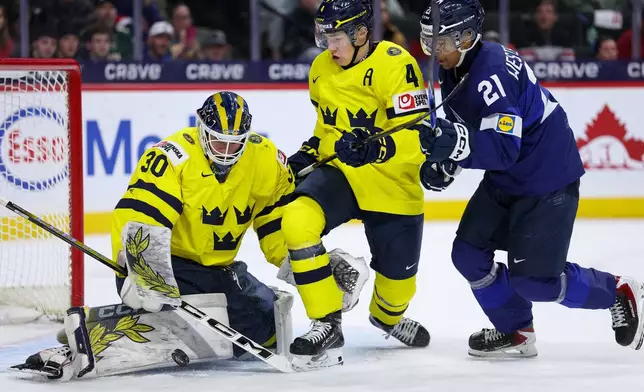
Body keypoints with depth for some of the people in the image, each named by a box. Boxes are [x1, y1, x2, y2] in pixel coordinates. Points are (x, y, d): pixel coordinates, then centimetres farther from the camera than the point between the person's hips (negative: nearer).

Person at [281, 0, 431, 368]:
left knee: (398, 272, 10)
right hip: (340, 173, 4)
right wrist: (308, 153, 4)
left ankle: (387, 315, 52)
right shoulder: (321, 69, 2)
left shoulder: (395, 65, -20)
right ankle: (328, 325, -17)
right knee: (299, 221, -27)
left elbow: (417, 137, -26)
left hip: (391, 185, -4)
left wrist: (375, 149, -41)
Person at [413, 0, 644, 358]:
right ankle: (516, 333, 18)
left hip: (547, 179, -9)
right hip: (505, 179, 9)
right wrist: (443, 159, 1)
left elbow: (503, 149, -35)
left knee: (532, 279, -9)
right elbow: (463, 126, 17)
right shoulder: (453, 71, 1)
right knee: (469, 253, 3)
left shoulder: (493, 71, -29)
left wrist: (455, 144, -49)